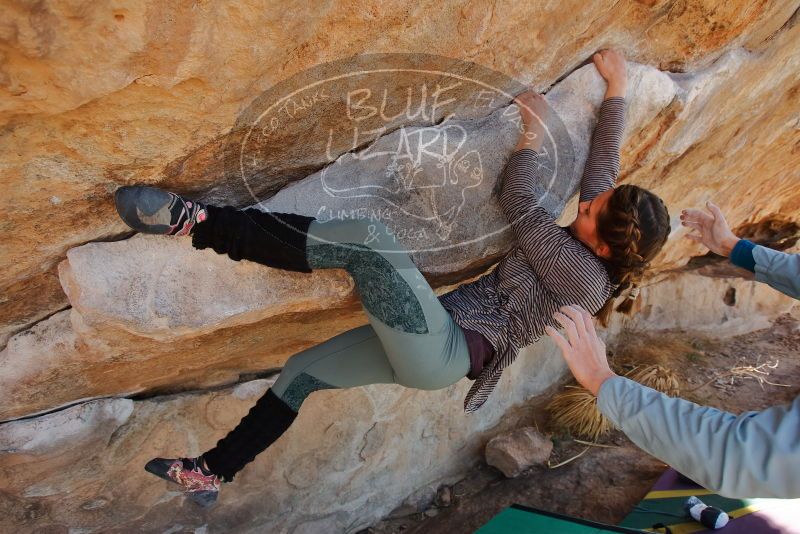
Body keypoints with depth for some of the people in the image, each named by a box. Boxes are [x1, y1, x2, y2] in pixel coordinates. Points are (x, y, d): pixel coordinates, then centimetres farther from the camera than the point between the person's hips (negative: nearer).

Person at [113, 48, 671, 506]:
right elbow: (605, 157, 20)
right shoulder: (593, 238, 10)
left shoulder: (585, 277, -15)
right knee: (302, 371, 12)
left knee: (367, 238, -26)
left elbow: (518, 203, -16)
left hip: (442, 352, -10)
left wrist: (534, 130, -2)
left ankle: (197, 222, -20)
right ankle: (212, 472, 26)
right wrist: (618, 89, 27)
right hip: (436, 351, 10)